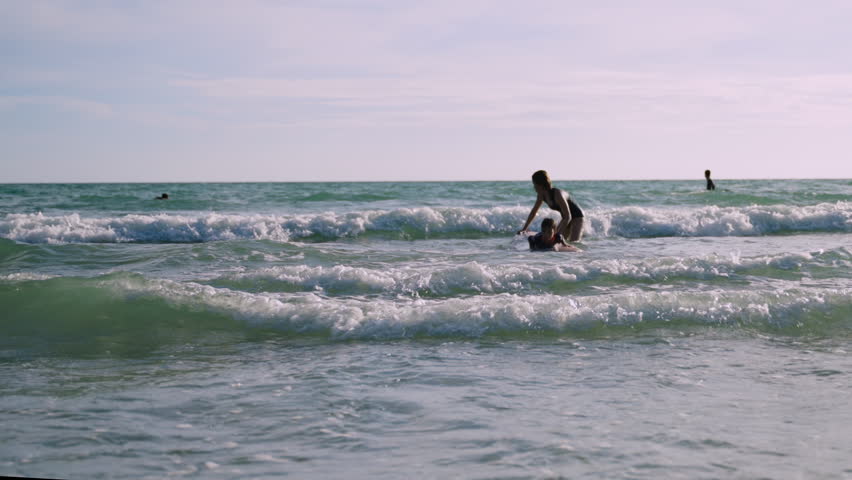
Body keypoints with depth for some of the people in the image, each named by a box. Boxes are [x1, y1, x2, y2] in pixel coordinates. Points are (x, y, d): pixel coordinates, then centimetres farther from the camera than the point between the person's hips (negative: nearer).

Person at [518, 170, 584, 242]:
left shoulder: (557, 195, -31)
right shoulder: (541, 195, -8)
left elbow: (568, 216, -30)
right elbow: (533, 211, 8)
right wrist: (524, 229, 8)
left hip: (577, 217, -8)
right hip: (565, 219, 8)